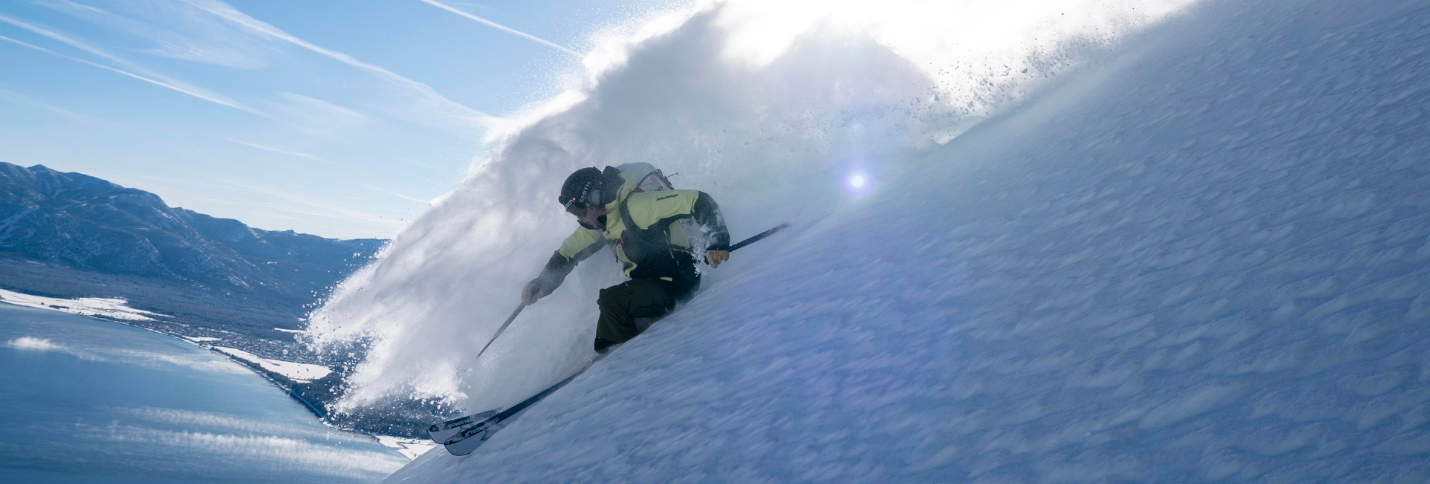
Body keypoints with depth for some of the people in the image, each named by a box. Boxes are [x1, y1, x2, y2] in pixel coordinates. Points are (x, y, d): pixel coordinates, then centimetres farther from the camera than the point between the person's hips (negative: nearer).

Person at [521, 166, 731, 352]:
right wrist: (540, 285, 6)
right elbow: (567, 254, 16)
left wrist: (717, 241, -41)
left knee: (612, 301, -25)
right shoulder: (599, 224, 2)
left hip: (678, 280, -9)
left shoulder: (636, 205, -25)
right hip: (648, 281, 9)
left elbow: (699, 202, -30)